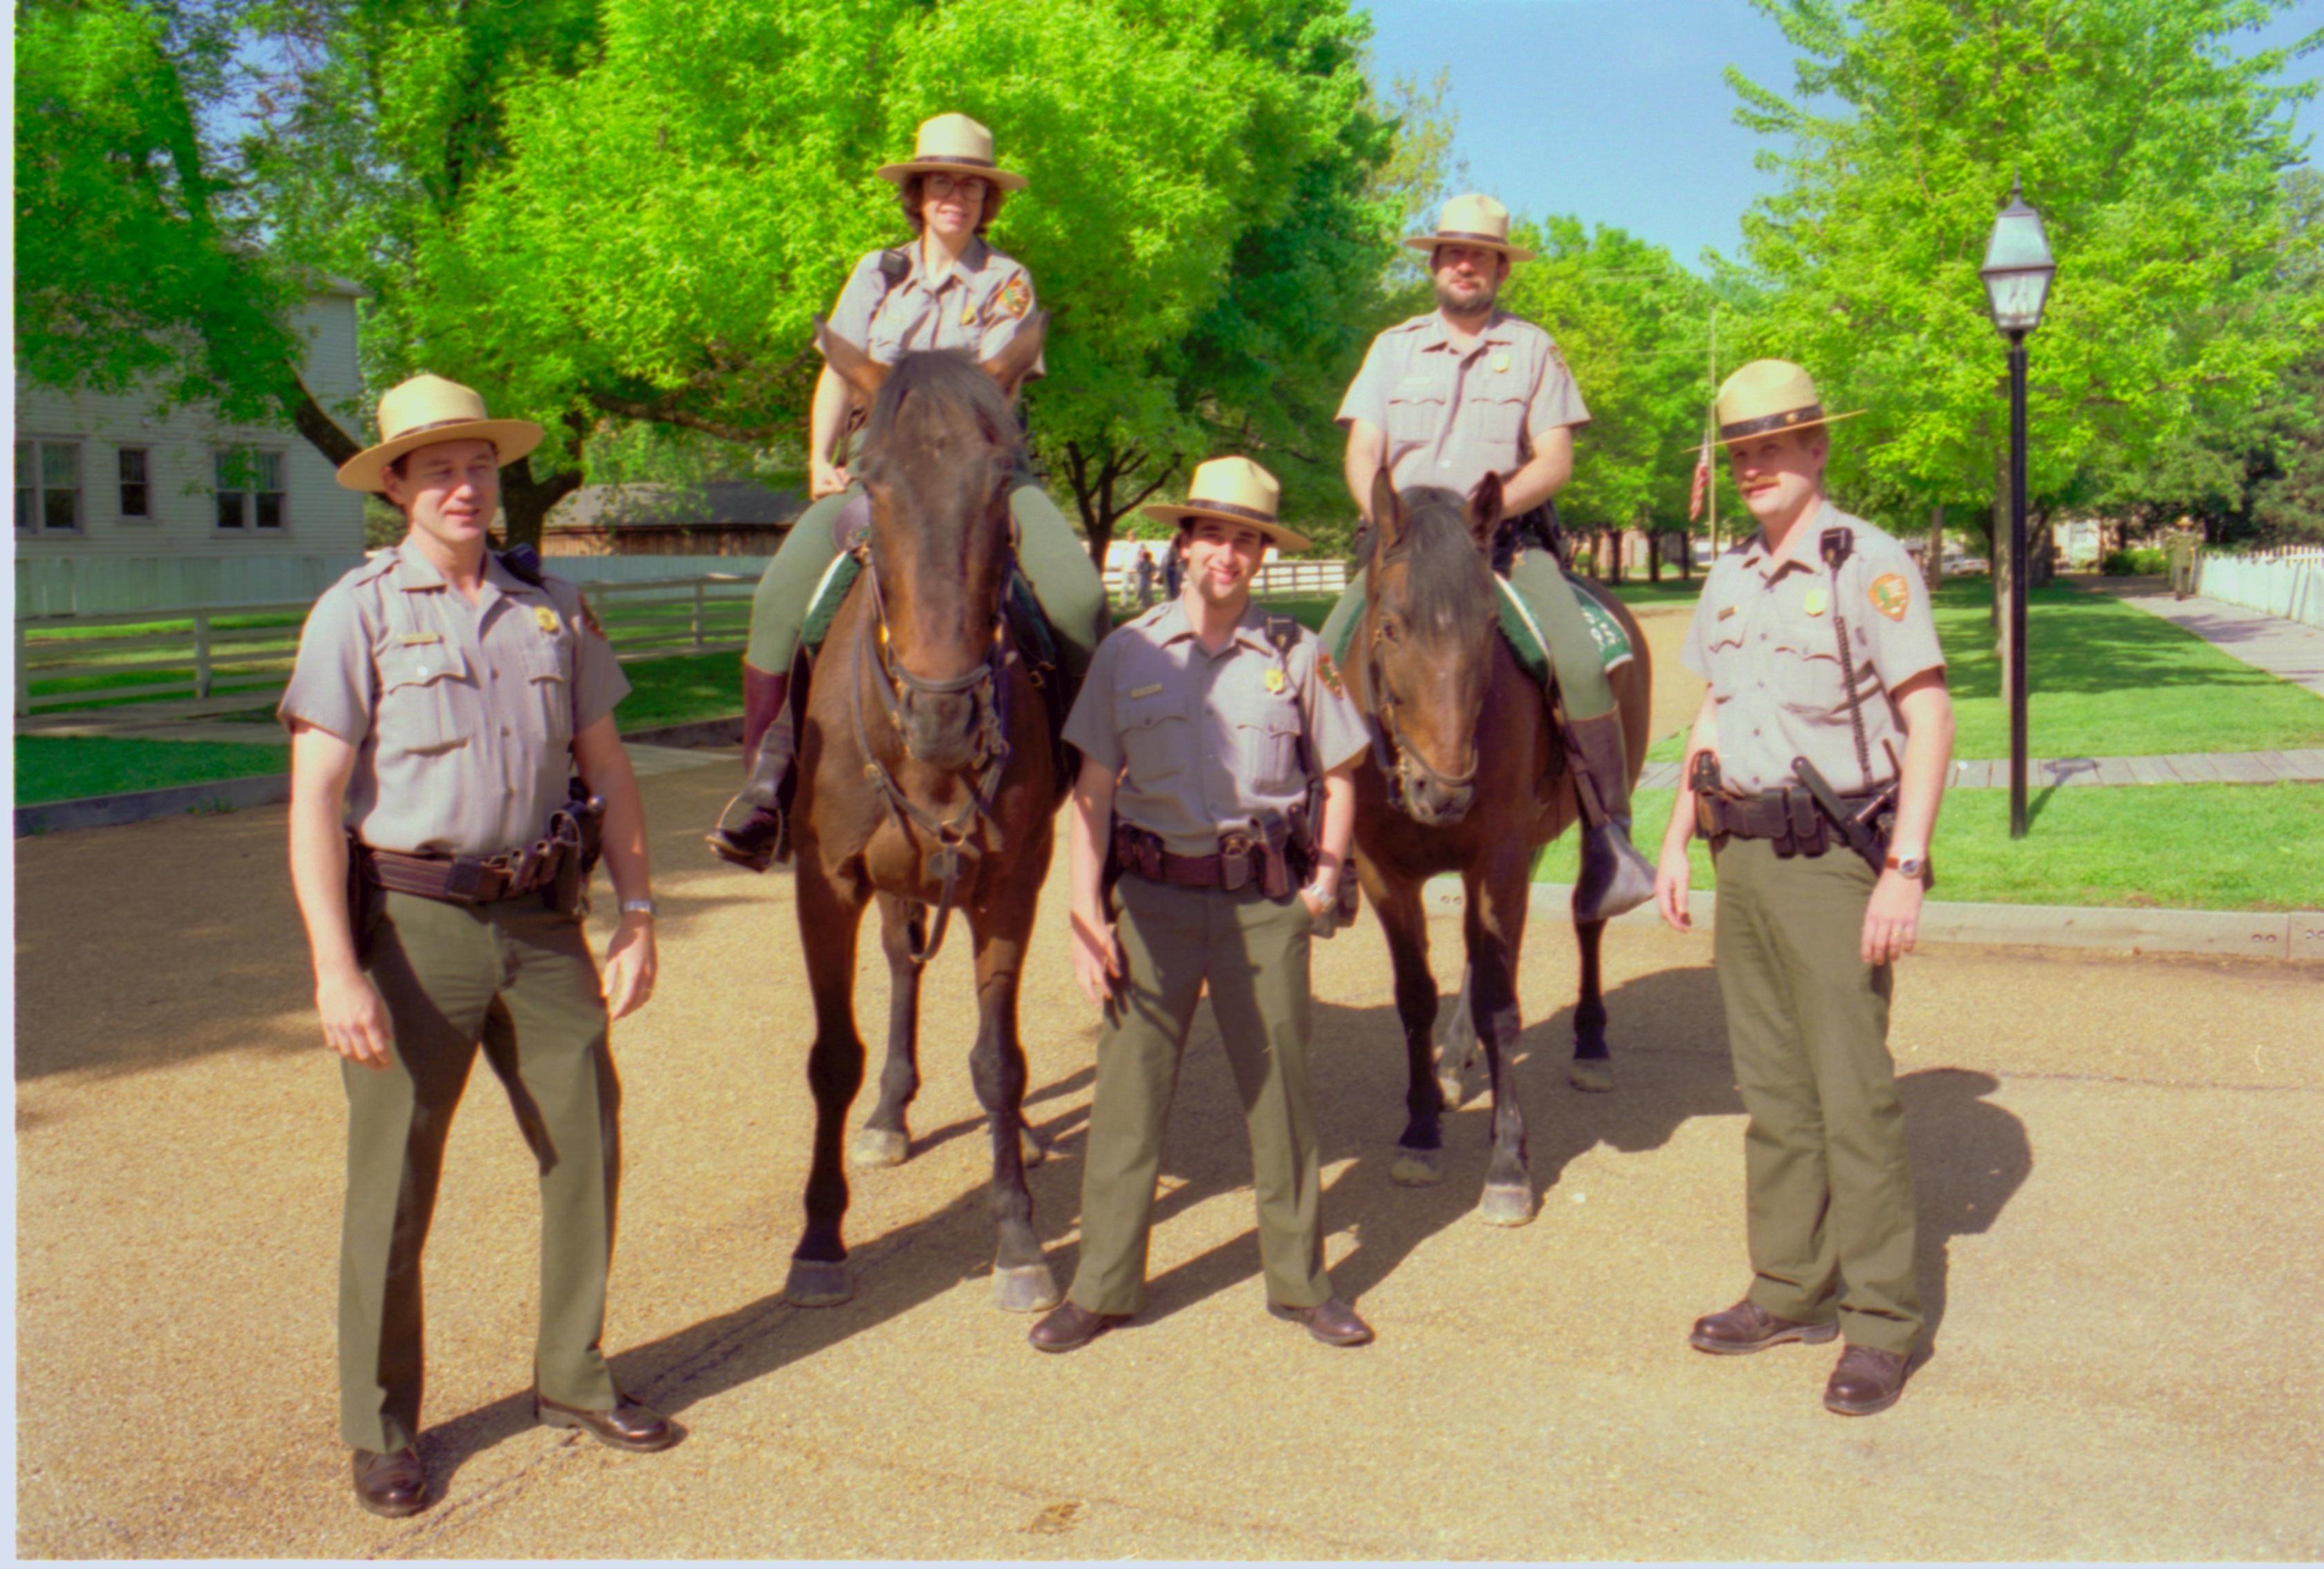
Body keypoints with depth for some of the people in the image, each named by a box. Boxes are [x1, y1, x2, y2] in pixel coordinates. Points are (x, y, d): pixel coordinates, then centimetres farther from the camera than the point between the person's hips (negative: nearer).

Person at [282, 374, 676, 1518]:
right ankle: (380, 1426, 22)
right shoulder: (356, 614, -5)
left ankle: (572, 1378, 29)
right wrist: (336, 969, -18)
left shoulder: (553, 609, 7)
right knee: (393, 1181, 5)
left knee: (586, 1146, 10)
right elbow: (314, 800, -10)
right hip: (414, 923, -4)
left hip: (542, 924, 4)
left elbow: (607, 769, 12)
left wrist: (637, 916, 7)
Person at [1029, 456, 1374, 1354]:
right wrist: (1086, 917, -3)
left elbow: (1340, 778, 11)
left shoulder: (1296, 655, 2)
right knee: (1127, 1092, 3)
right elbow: (1092, 792, 3)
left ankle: (1300, 1281, 23)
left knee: (1280, 1093, 8)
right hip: (1155, 898, 0)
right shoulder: (1128, 653, 3)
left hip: (1265, 903, 0)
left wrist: (1325, 886, 1)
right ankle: (1102, 1287, 15)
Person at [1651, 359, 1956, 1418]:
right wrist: (1677, 840, 13)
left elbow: (1928, 719, -14)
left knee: (1854, 1095, -3)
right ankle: (1792, 1293, 25)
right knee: (1773, 1089, 13)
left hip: (1831, 861, -7)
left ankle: (1881, 1324, 9)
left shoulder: (1870, 565, -9)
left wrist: (1905, 867, -21)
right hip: (1742, 855, 7)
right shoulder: (1731, 576, 12)